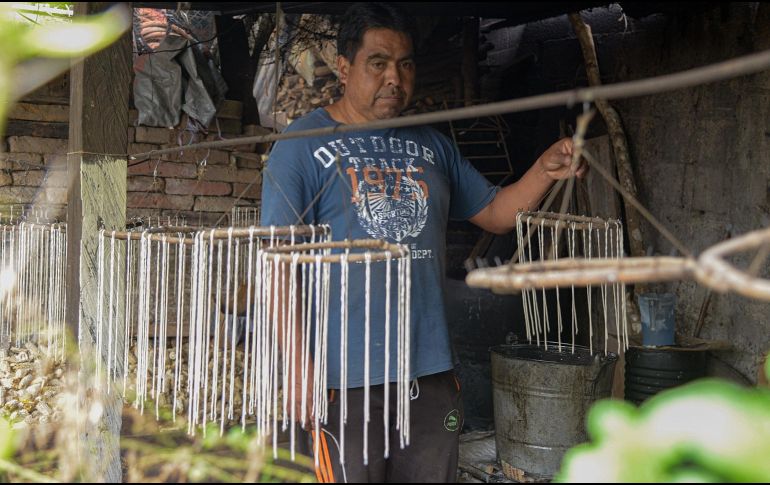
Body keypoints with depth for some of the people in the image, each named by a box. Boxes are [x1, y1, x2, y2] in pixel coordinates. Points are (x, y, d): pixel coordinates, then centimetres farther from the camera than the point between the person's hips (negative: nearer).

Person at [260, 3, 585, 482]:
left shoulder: (433, 146, 13)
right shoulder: (303, 146, -4)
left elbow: (494, 213, 17)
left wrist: (544, 172, -2)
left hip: (433, 371, 6)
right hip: (346, 377, -5)